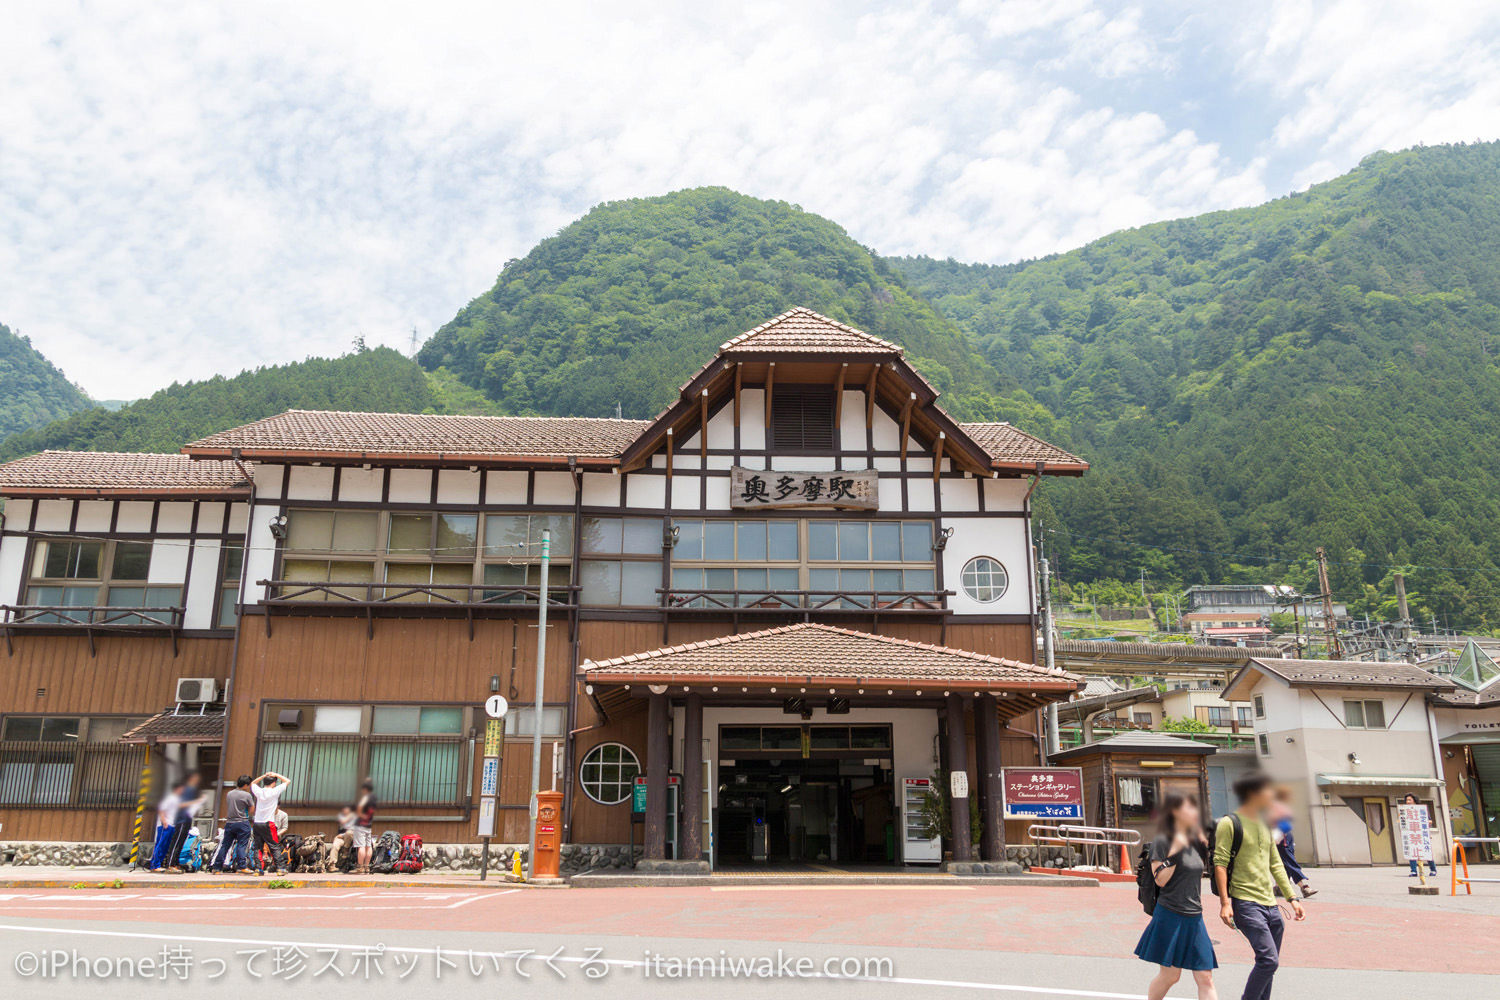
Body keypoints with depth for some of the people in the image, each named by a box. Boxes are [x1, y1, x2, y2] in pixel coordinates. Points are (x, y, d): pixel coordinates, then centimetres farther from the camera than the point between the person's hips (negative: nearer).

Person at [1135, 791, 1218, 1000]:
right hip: (1171, 917, -6)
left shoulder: (1194, 841, 12)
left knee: (1205, 977, 1)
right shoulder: (1163, 841, -10)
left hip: (1194, 919, 7)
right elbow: (1160, 880, -16)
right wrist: (1176, 850, -21)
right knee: (1170, 975, 1)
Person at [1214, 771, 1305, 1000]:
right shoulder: (1229, 823, -7)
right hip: (1246, 904, -8)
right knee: (1269, 960, -15)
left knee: (1269, 964, 9)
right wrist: (1224, 902, -18)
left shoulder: (1264, 827, 17)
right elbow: (1220, 864, -12)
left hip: (1270, 905, 8)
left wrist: (1293, 898, 14)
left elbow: (1276, 865, 21)